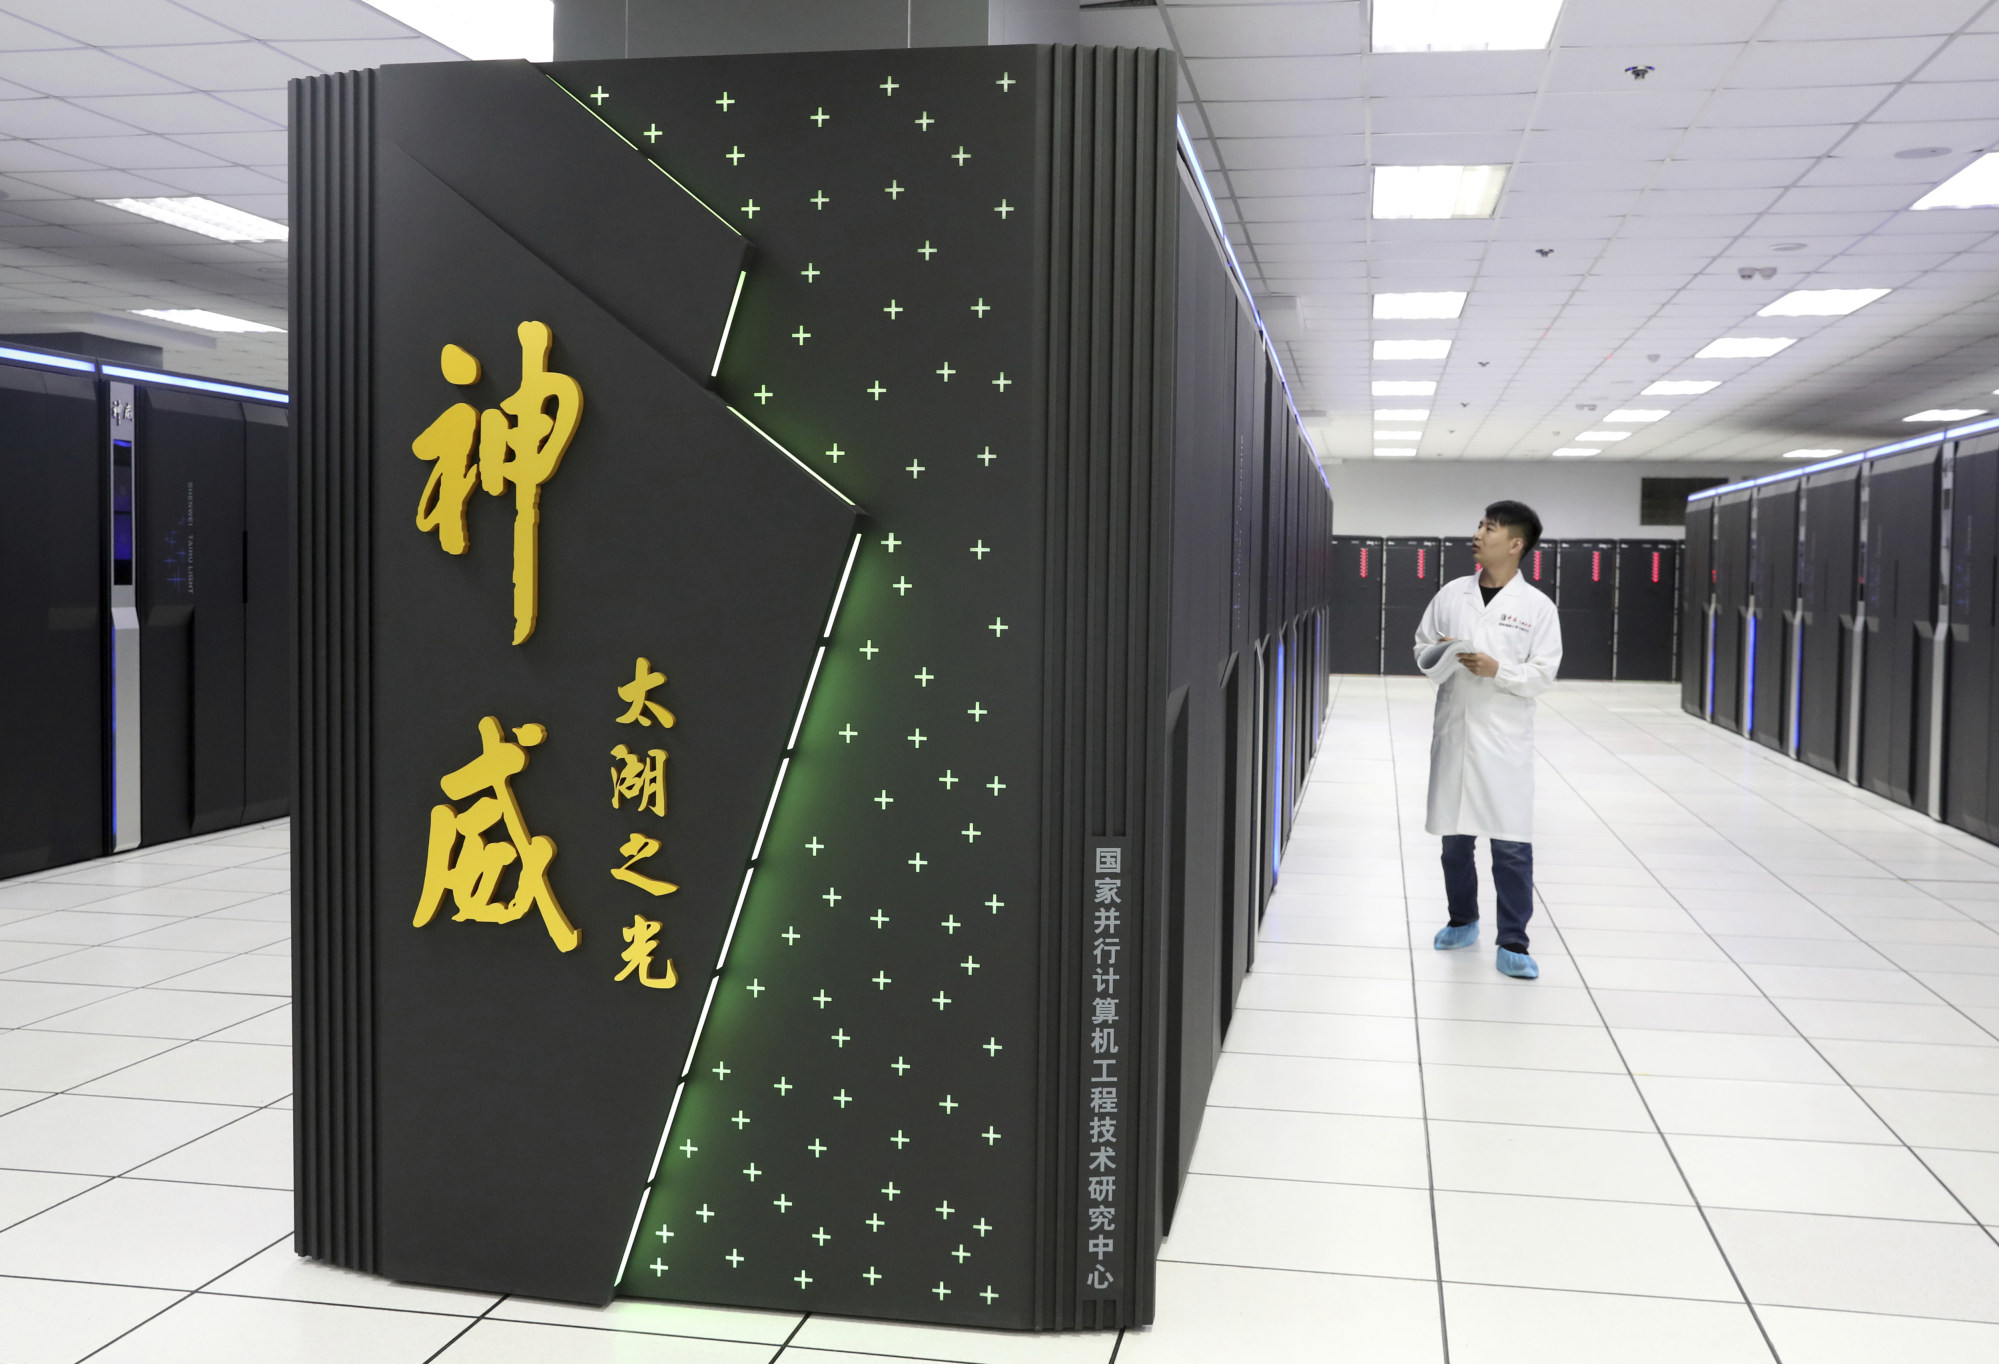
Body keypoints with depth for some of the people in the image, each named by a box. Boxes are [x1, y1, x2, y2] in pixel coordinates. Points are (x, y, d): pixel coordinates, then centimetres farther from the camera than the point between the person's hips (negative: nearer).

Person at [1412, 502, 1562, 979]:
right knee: (1454, 837, 13)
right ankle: (1462, 921, 31)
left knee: (1511, 844, -5)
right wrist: (1435, 657, -7)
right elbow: (1421, 647, 14)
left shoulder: (1537, 607, -2)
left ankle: (1512, 944, 3)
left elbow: (1543, 675, -4)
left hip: (1504, 739, -3)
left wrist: (1498, 670, -18)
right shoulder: (1451, 593, 6)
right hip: (1453, 730, 3)